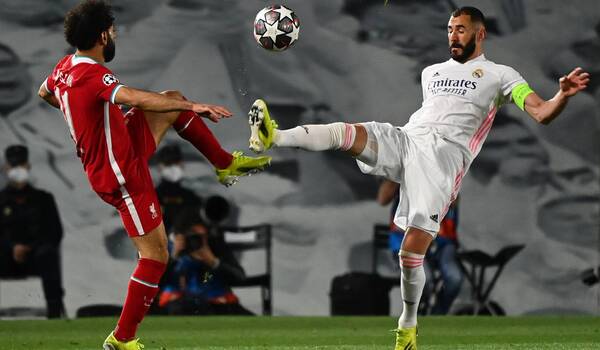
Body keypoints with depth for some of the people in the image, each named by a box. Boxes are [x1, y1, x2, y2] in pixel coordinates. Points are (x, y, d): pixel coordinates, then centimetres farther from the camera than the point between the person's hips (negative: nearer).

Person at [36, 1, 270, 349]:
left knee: (174, 99, 17)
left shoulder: (64, 67, 0)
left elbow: (44, 93, 24)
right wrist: (196, 107, -47)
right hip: (123, 174, -10)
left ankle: (226, 164, 27)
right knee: (156, 256, -3)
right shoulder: (93, 74, -29)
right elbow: (136, 98, -46)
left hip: (126, 148, 10)